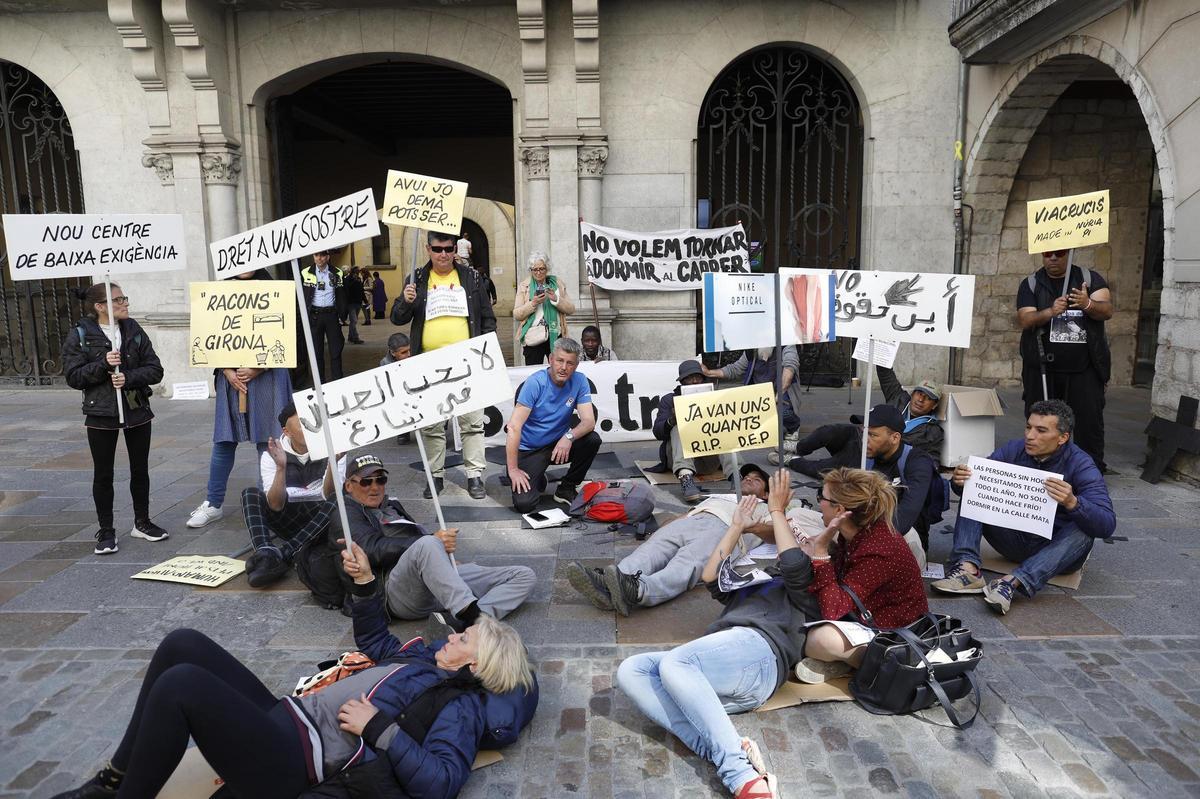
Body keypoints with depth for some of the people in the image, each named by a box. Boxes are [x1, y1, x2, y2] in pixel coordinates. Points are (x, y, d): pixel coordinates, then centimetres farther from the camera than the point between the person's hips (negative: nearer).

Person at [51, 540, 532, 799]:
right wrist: (365, 582, 21)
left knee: (180, 684, -25)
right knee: (183, 644, 1)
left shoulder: (462, 704, -7)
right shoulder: (426, 657, 20)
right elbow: (374, 640, 34)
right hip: (285, 720, 10)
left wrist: (377, 728, -21)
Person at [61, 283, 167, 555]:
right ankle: (106, 531, 17)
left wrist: (128, 377, -18)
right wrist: (103, 364, -23)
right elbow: (73, 376, -9)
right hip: (101, 415, -3)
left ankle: (142, 523, 26)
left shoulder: (134, 330, 2)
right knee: (103, 474, 5)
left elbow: (155, 370, -2)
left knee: (140, 469, 12)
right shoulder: (80, 335, -5)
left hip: (137, 411, 3)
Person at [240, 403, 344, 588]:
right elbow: (276, 505, -20)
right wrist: (281, 467, -35)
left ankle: (283, 556, -37)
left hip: (319, 519, -2)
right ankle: (267, 553, -41)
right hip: (286, 521, 2)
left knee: (333, 507, -34)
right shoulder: (271, 456, -8)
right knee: (250, 494, -20)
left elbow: (328, 495, -23)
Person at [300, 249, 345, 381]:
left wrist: (342, 315, -2)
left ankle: (337, 381, 6)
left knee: (336, 350, 0)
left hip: (332, 314, 0)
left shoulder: (337, 274, 5)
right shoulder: (305, 273, 2)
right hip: (314, 315, 0)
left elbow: (341, 296, 6)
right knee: (316, 351, 4)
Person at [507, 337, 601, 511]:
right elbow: (514, 427, -22)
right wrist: (513, 469, -25)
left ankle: (567, 489, -2)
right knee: (523, 504, -21)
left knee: (593, 439, -23)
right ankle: (538, 481, 16)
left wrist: (569, 436, -35)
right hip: (529, 449, -4)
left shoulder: (579, 381, -8)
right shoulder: (535, 382, -19)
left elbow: (589, 421, -13)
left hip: (559, 444, 4)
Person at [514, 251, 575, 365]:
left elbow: (571, 309, 5)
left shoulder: (557, 283, 9)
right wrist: (533, 303, -14)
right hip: (532, 338, -1)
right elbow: (516, 315, -1)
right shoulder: (524, 286, 5)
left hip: (555, 336, 1)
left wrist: (556, 299, -11)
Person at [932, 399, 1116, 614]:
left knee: (1083, 529, -32)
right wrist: (959, 481, -29)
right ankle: (968, 569, -33)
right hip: (1015, 539, 3)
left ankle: (1013, 582, -45)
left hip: (1056, 547, -3)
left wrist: (1072, 503, -48)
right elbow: (975, 482, -4)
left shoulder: (1081, 466, -17)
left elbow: (1107, 525, -28)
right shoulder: (1014, 450, -7)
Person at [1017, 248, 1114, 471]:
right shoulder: (1031, 284, 4)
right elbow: (1024, 320, -8)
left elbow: (1107, 310, -6)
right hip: (1043, 368, 0)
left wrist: (1088, 305, -28)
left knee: (1090, 420, -1)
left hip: (1084, 369, 0)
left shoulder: (1090, 278, 6)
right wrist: (1050, 312, -27)